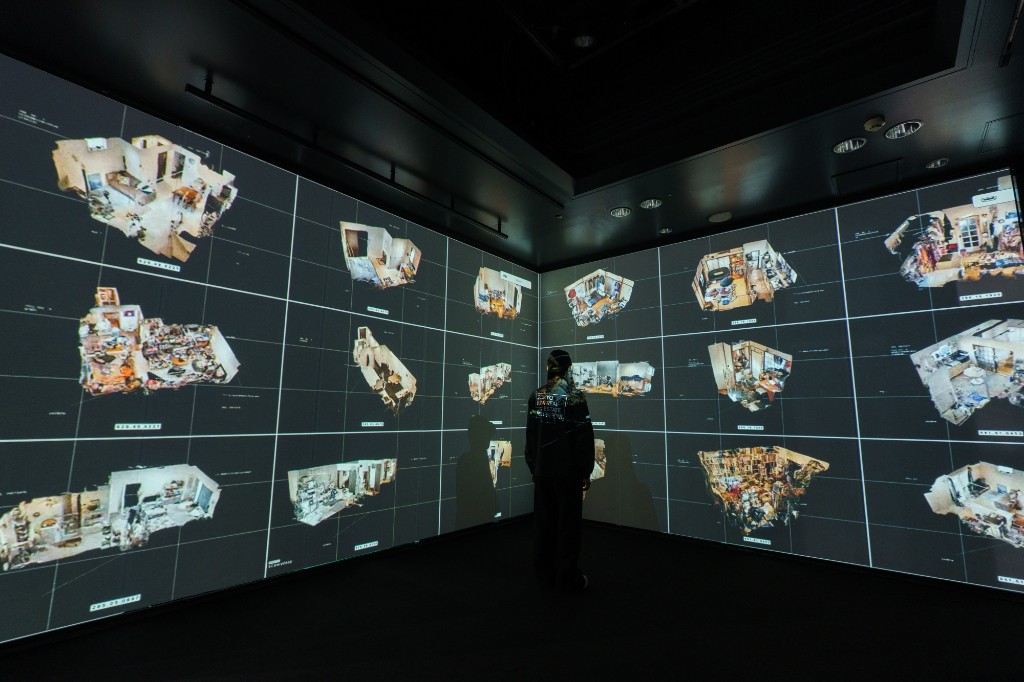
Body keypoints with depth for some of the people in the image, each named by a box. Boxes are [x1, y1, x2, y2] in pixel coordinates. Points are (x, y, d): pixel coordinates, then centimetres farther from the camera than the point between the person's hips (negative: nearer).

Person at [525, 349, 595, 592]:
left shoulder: (536, 396, 2)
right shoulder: (575, 397, -11)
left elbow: (530, 435, 8)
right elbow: (585, 437, -11)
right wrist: (586, 471, -3)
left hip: (542, 471, 4)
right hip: (568, 471, -4)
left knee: (543, 521, 13)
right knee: (568, 523, 6)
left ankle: (545, 574, 23)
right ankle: (568, 578, 14)